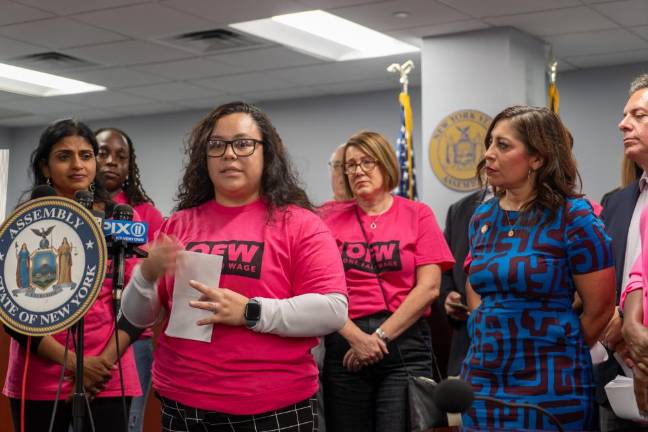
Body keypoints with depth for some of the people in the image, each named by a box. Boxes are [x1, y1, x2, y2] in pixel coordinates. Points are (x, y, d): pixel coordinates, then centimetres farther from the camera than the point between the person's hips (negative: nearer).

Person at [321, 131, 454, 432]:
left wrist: (381, 336, -8)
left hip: (404, 344, -1)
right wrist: (355, 337, -14)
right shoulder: (333, 220, 7)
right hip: (345, 345, 1)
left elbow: (429, 287, -3)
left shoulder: (417, 215, 4)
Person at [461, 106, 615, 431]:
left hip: (549, 389, -5)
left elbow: (600, 309, -6)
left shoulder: (574, 218, -10)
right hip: (481, 381, 5)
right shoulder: (482, 218, 6)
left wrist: (559, 354, 6)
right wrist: (494, 344, 9)